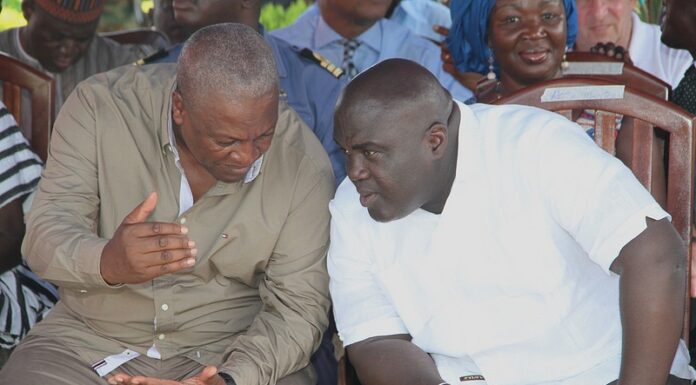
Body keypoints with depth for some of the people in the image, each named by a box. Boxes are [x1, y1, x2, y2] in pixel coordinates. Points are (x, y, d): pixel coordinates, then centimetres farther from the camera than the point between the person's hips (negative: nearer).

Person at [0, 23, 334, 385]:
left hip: (231, 354, 0)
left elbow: (298, 310, -12)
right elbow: (46, 234, -17)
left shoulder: (302, 161, -13)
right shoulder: (102, 106, -13)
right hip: (88, 342, 1)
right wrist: (107, 263, -39)